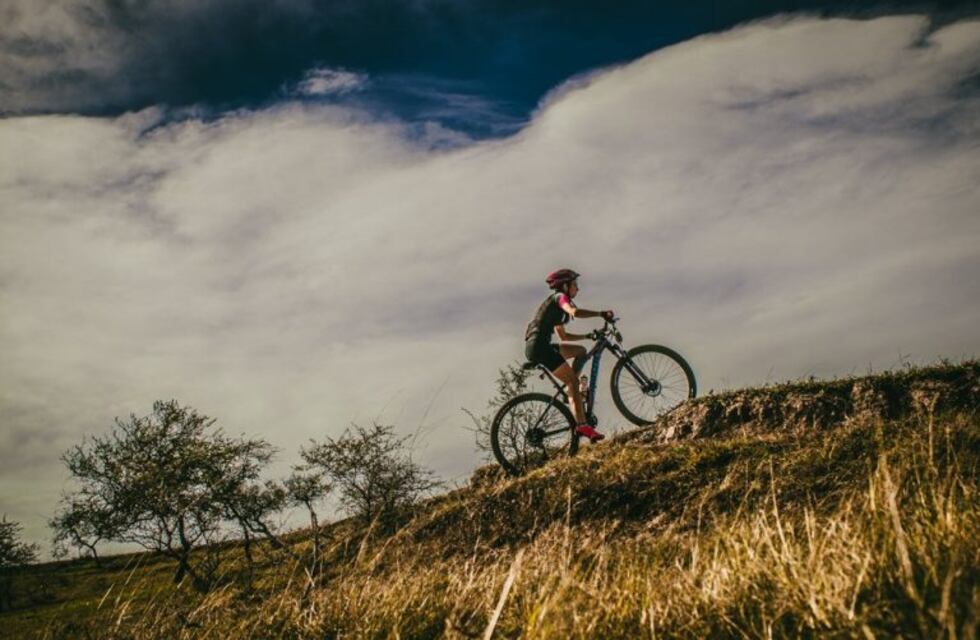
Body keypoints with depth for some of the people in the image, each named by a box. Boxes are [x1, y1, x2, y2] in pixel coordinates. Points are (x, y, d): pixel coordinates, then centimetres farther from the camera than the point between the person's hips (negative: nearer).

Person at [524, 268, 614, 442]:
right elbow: (575, 312, -24)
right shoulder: (560, 297, -1)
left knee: (581, 351, 18)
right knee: (573, 382, -11)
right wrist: (601, 314, -17)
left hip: (536, 347, 9)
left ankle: (571, 391, 10)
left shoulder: (555, 304, 27)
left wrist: (588, 336, 27)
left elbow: (563, 336, 31)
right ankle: (582, 425, -20)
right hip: (538, 346, -9)